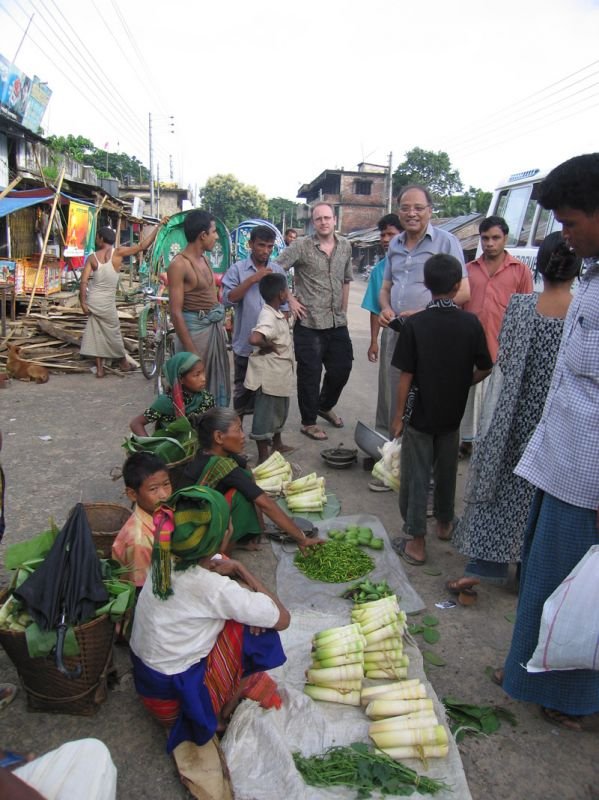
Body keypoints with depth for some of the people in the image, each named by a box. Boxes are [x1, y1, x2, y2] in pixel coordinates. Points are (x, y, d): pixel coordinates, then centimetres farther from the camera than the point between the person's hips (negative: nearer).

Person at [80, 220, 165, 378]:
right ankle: (123, 362, 29)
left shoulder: (92, 257, 1)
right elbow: (143, 246, -11)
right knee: (113, 332, 11)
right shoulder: (118, 252, -7)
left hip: (93, 300, 3)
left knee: (96, 333, 10)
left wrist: (83, 303, 0)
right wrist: (158, 226, -8)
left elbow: (84, 281, -6)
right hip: (106, 302, -3)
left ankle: (99, 368, 12)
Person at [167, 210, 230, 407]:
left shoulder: (204, 259, 10)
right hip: (195, 328, -8)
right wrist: (191, 351, -20)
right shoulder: (179, 264, -15)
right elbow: (176, 312, -18)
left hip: (215, 327, 8)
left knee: (218, 383, 16)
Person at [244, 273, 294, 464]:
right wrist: (270, 345, -24)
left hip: (281, 375, 10)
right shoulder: (268, 317, -23)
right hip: (269, 376, -10)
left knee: (280, 411, 25)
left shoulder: (280, 315, 8)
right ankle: (263, 456, 13)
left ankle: (277, 444, 43)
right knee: (265, 414, 2)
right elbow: (254, 339, -40)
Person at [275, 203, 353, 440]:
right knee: (310, 373, 3)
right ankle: (308, 422, 19)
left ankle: (325, 406, 39)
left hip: (338, 323, 5)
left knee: (342, 368, 13)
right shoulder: (301, 246, -7)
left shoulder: (345, 246, 9)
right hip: (309, 323, -5)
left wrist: (343, 311, 16)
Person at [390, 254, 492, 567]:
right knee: (446, 470, 21)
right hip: (452, 413, 3)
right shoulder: (471, 323, -7)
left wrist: (398, 416, -4)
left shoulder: (415, 324, -14)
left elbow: (406, 376, -13)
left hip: (420, 414, -3)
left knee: (416, 475, 6)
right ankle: (444, 523, 40)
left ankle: (416, 542, 11)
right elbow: (484, 369, 0)